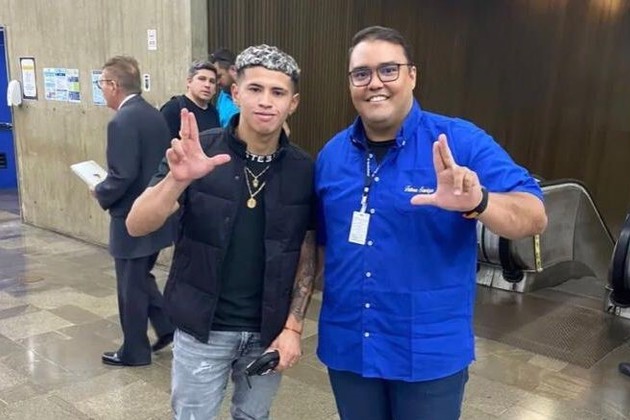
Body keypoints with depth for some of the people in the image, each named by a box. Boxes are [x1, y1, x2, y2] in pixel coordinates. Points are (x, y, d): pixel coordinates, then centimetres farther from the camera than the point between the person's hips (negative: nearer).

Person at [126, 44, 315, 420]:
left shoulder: (304, 169, -6)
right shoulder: (198, 151, -12)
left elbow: (307, 254, 0)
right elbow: (137, 226, -17)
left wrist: (293, 327, -6)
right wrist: (178, 179, -35)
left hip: (268, 331, 2)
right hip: (202, 328, -1)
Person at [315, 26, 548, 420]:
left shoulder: (462, 141, -11)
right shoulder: (331, 154, 2)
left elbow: (535, 216, -18)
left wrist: (477, 202, -38)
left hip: (431, 351, -3)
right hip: (347, 346, 4)